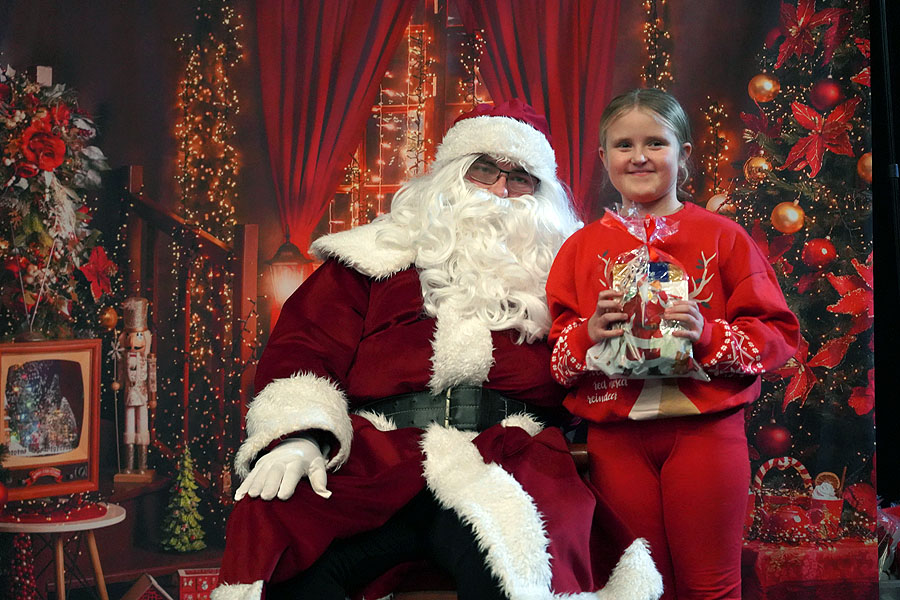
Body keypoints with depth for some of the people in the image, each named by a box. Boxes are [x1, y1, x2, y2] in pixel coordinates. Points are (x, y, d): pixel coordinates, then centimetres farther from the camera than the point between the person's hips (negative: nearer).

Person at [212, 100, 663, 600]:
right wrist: (298, 438, -8)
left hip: (506, 460, -1)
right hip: (374, 458, 1)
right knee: (278, 537, -29)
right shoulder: (378, 256, 21)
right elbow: (303, 347, 10)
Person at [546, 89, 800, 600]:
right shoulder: (582, 247, 9)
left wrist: (709, 335, -16)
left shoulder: (723, 237, 2)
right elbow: (553, 351, 8)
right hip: (616, 438, 2)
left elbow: (780, 335, 0)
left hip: (705, 430, -2)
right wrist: (588, 335, -13)